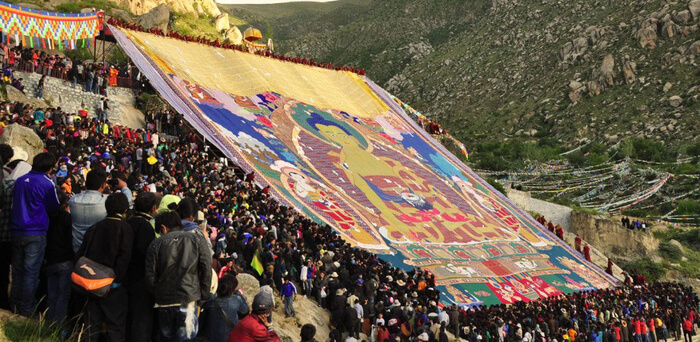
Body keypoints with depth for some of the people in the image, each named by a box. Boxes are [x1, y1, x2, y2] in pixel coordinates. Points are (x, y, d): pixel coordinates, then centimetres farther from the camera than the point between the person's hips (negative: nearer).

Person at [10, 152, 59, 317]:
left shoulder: (20, 181, 8)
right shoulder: (47, 183, -12)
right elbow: (54, 207, 0)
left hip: (16, 231, 6)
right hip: (36, 233, -6)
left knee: (17, 270, 15)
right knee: (31, 272, 0)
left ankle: (14, 304, 24)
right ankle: (26, 308, 5)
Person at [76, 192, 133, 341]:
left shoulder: (94, 228, 6)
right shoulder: (125, 228, -9)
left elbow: (80, 253, 8)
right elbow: (125, 257, -18)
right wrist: (117, 278, -15)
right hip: (114, 285, -5)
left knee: (92, 322, 13)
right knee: (115, 325, 1)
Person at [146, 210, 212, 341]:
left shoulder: (156, 244, 5)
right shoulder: (196, 240, 4)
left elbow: (150, 277, 2)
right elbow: (206, 270, -2)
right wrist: (204, 296, 6)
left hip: (164, 301, 2)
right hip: (188, 298, -2)